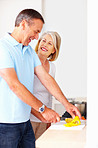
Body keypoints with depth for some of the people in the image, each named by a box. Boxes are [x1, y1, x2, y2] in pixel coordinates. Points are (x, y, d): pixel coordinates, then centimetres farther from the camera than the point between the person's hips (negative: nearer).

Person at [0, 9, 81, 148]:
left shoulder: (30, 51, 14)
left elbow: (45, 78, 11)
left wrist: (67, 104, 3)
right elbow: (14, 85, -21)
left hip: (25, 121, 8)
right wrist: (43, 109, -20)